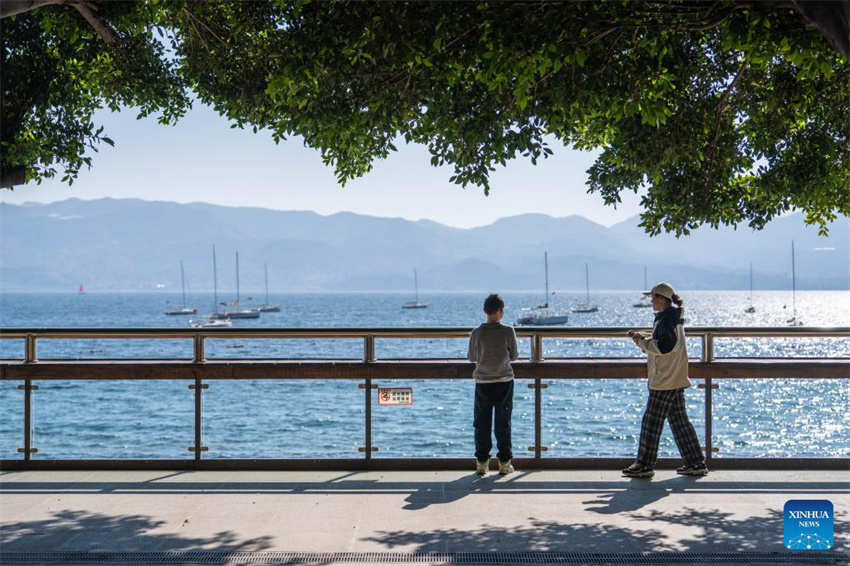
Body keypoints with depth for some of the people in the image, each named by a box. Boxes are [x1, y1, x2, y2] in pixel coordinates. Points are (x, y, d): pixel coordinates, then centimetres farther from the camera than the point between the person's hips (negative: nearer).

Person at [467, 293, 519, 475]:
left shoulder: (477, 333, -8)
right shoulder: (508, 331, -11)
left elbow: (471, 357, 2)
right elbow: (514, 356, -2)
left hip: (483, 382, 1)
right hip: (504, 381, 0)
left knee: (482, 422, 9)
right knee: (503, 423, 8)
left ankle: (481, 462, 12)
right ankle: (504, 462, 11)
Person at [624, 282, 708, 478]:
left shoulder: (666, 319, -15)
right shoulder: (674, 317, 16)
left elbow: (664, 346, -24)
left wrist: (643, 342, -13)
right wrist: (646, 338, 10)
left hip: (665, 381, -10)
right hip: (677, 380, 10)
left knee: (651, 423, -3)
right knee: (680, 422, 13)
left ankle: (645, 465, 4)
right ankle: (696, 463, 15)